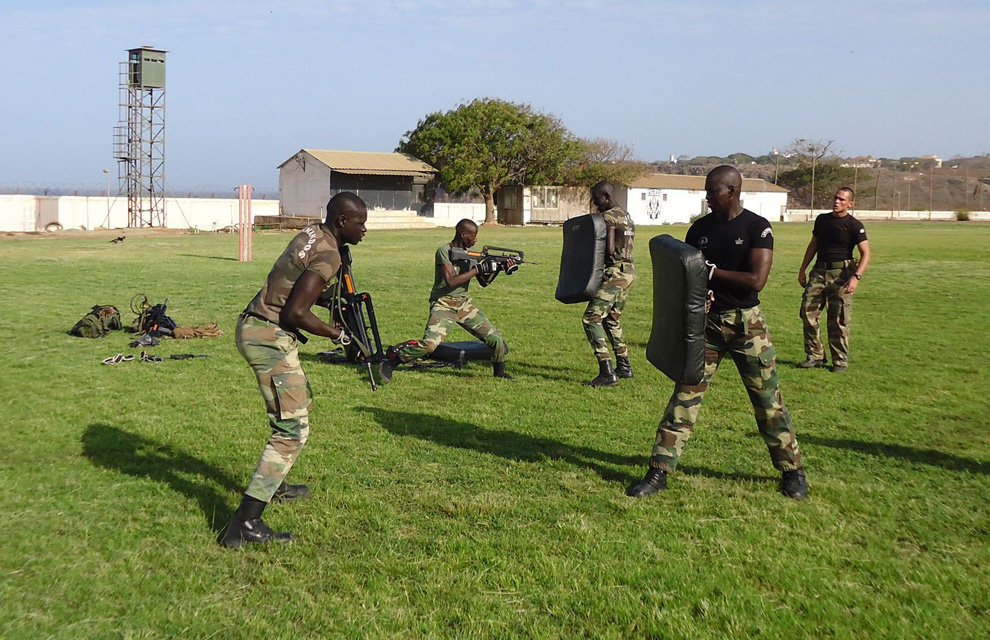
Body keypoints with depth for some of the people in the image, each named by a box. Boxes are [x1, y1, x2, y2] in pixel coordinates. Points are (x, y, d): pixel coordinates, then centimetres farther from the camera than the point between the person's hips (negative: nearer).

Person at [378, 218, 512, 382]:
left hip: (464, 304, 6)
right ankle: (390, 362, -9)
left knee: (495, 338, 1)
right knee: (430, 343, -26)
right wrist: (478, 269, -22)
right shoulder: (444, 251, -12)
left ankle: (499, 372, 25)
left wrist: (498, 268, -6)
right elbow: (451, 281, -23)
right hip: (443, 305, -6)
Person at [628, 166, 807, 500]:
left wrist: (710, 272, -15)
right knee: (685, 395, 0)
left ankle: (792, 469, 22)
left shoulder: (757, 227, -8)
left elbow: (756, 280, -18)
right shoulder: (700, 228, 5)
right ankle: (659, 471, 4)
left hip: (746, 323, -3)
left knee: (768, 399, 5)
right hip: (706, 322, 3)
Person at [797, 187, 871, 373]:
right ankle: (815, 356, 8)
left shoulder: (854, 225, -4)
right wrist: (802, 269, 19)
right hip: (819, 272, 5)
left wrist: (856, 277, -20)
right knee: (807, 312, -2)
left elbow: (865, 254, -8)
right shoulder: (822, 219, 13)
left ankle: (840, 361, 10)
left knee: (838, 320, -2)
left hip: (841, 274, -5)